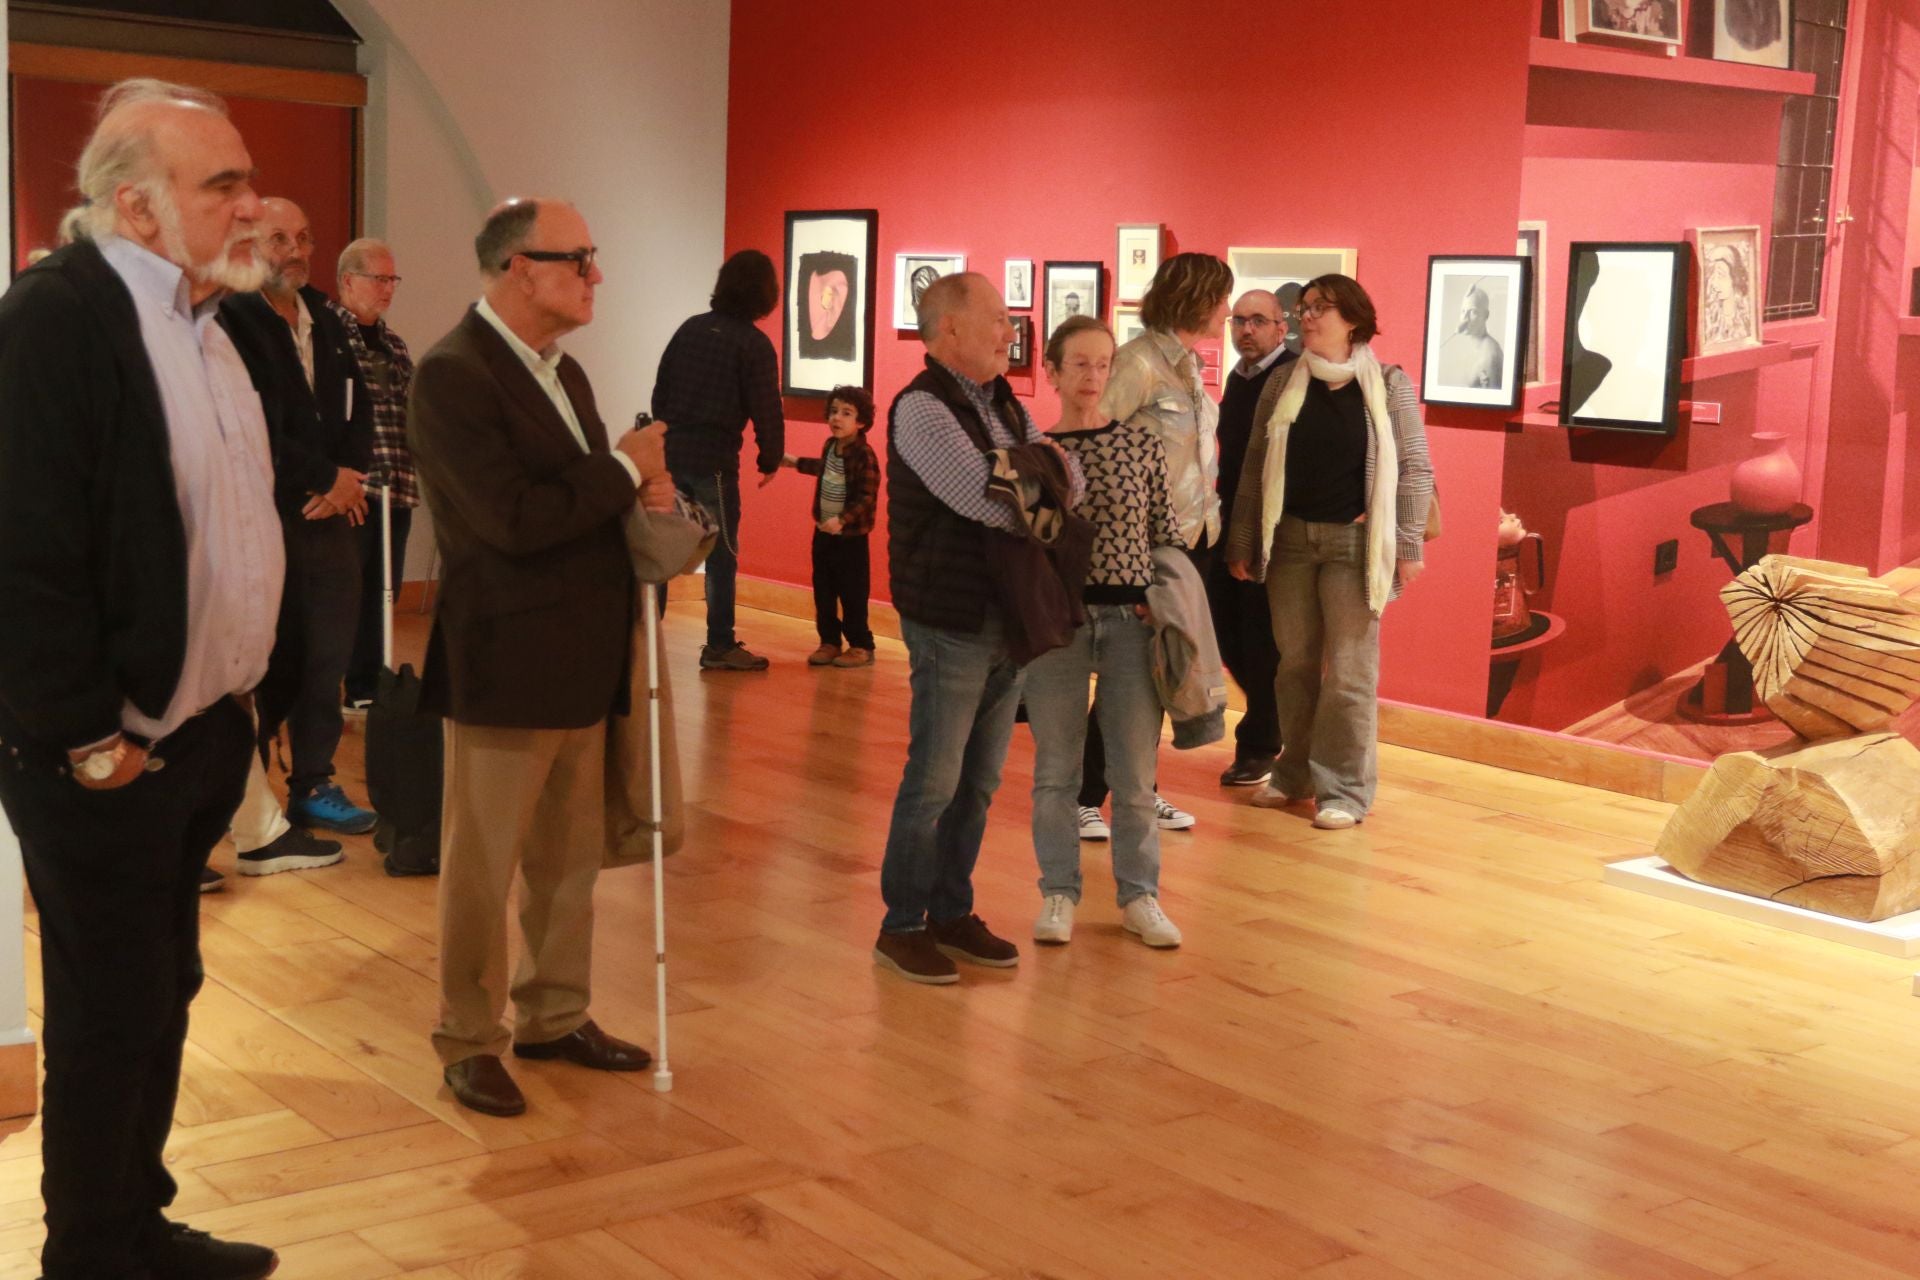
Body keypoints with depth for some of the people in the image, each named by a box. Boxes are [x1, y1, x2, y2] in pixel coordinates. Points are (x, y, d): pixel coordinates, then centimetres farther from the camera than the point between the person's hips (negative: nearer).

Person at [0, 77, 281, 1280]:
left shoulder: (205, 316, 10)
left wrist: (237, 701, 11)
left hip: (203, 730, 8)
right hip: (107, 754, -8)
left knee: (163, 997, 18)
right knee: (111, 1015, 4)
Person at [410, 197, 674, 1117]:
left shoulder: (562, 371, 14)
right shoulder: (452, 376, -16)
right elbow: (514, 519, -25)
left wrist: (641, 491, -2)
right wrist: (626, 470, -14)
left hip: (580, 662, 9)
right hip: (505, 665, -9)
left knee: (570, 857, 17)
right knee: (483, 863, 5)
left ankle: (555, 1017, 32)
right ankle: (469, 1042, 19)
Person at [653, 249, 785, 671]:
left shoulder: (690, 328, 9)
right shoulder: (754, 343, -9)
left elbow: (660, 391, 13)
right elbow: (766, 409, -9)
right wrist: (770, 461, 4)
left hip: (672, 452, 6)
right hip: (714, 460, -6)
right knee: (721, 554, 3)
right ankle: (720, 647, 7)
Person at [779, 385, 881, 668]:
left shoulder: (864, 456, -20)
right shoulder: (831, 446, 5)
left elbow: (867, 498, -23)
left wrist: (842, 520, -35)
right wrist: (796, 462, 43)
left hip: (850, 538, -7)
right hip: (823, 532, 7)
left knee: (852, 594, 0)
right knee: (823, 592, 10)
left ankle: (861, 646, 11)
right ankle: (829, 642, 21)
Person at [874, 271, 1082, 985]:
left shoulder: (1004, 406, 13)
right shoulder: (922, 409, -13)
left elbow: (1071, 482, 5)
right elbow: (988, 503, -22)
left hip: (1009, 619, 8)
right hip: (951, 623, -8)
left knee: (979, 781, 13)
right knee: (933, 780, -1)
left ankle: (952, 913, 25)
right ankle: (902, 927, 11)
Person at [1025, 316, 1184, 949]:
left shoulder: (1142, 444, 2)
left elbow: (1166, 535, 6)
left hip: (1131, 618, 0)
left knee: (1136, 770, 6)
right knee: (1056, 767, 7)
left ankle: (1138, 895, 20)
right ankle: (1059, 892, 20)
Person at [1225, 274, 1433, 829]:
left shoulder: (1388, 385, -1)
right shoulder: (1283, 386, 7)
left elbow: (1414, 469, -2)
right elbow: (1254, 470, 8)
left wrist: (1408, 547, -7)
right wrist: (1242, 543, 6)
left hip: (1354, 542, -3)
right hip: (1290, 538, 3)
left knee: (1349, 672, 0)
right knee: (1295, 663, 10)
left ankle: (1344, 788, 7)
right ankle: (1294, 773, 21)